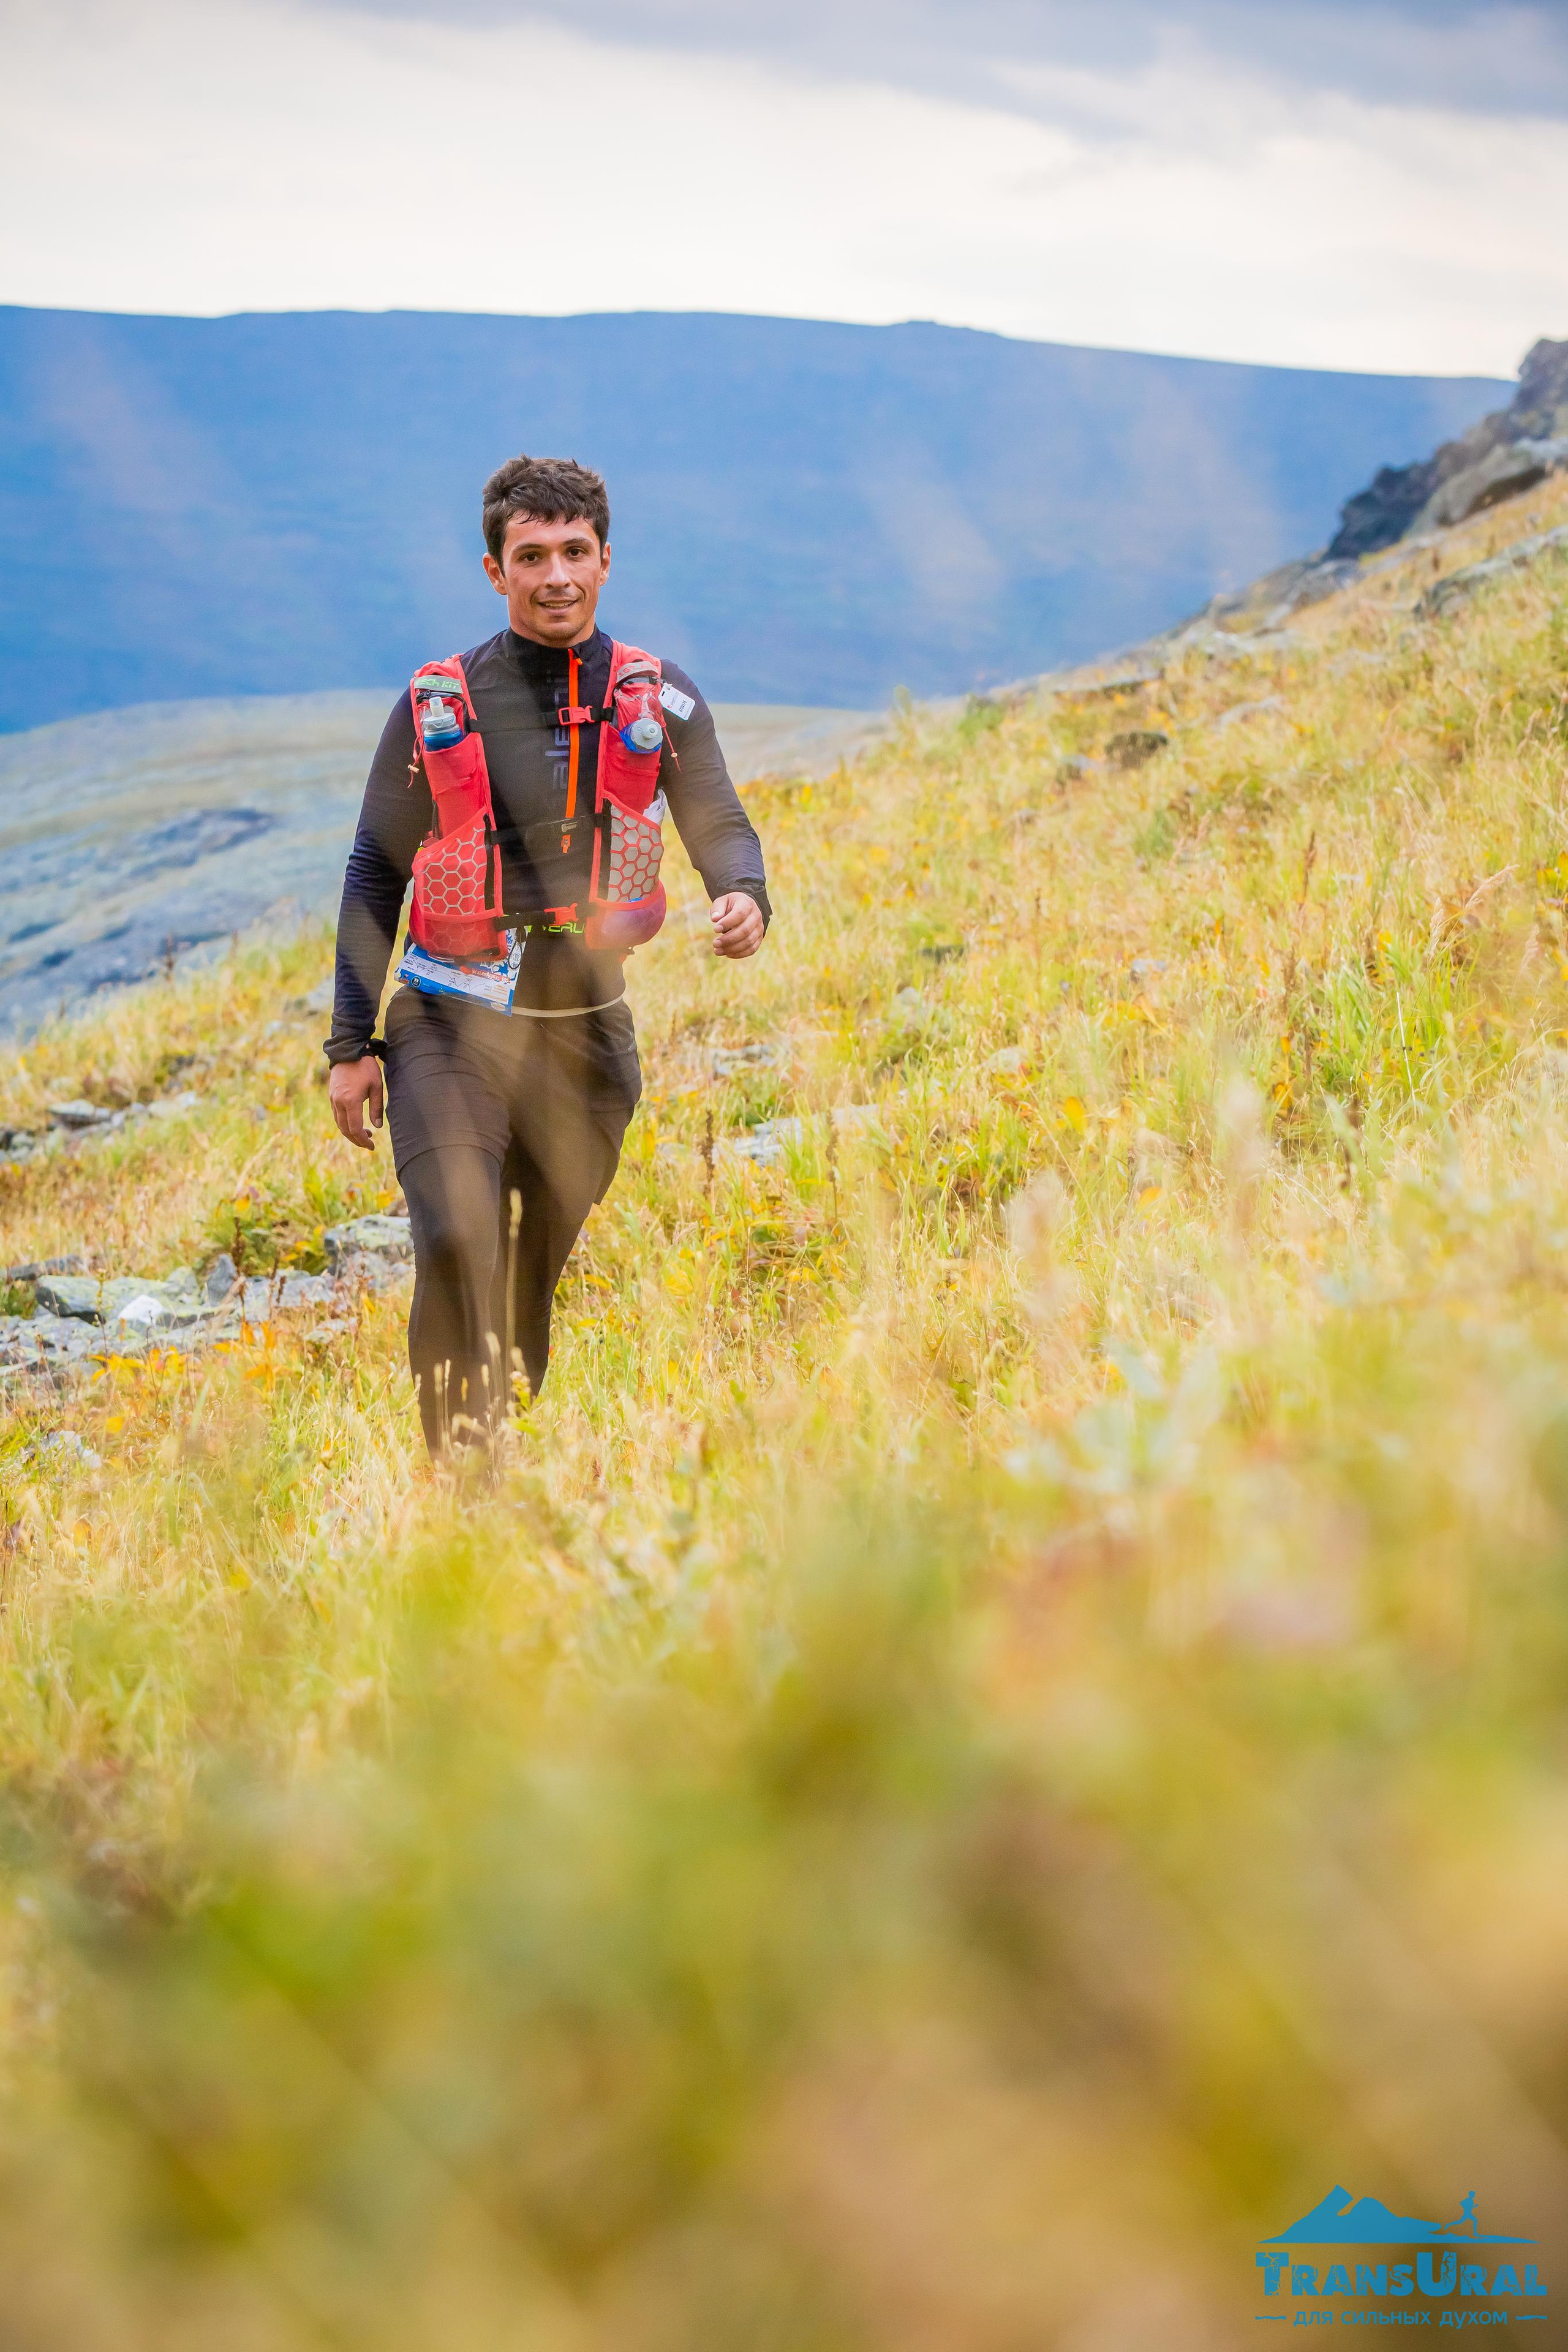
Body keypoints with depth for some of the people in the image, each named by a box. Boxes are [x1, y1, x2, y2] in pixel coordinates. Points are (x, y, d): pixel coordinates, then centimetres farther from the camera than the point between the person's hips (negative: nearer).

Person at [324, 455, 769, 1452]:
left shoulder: (661, 700, 5)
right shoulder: (438, 706, -1)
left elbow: (721, 825, 4)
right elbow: (376, 875, 4)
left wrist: (745, 897, -22)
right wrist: (353, 1045, 1)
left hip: (588, 1030, 3)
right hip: (453, 1025, -2)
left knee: (539, 1267, 10)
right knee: (458, 1241, -22)